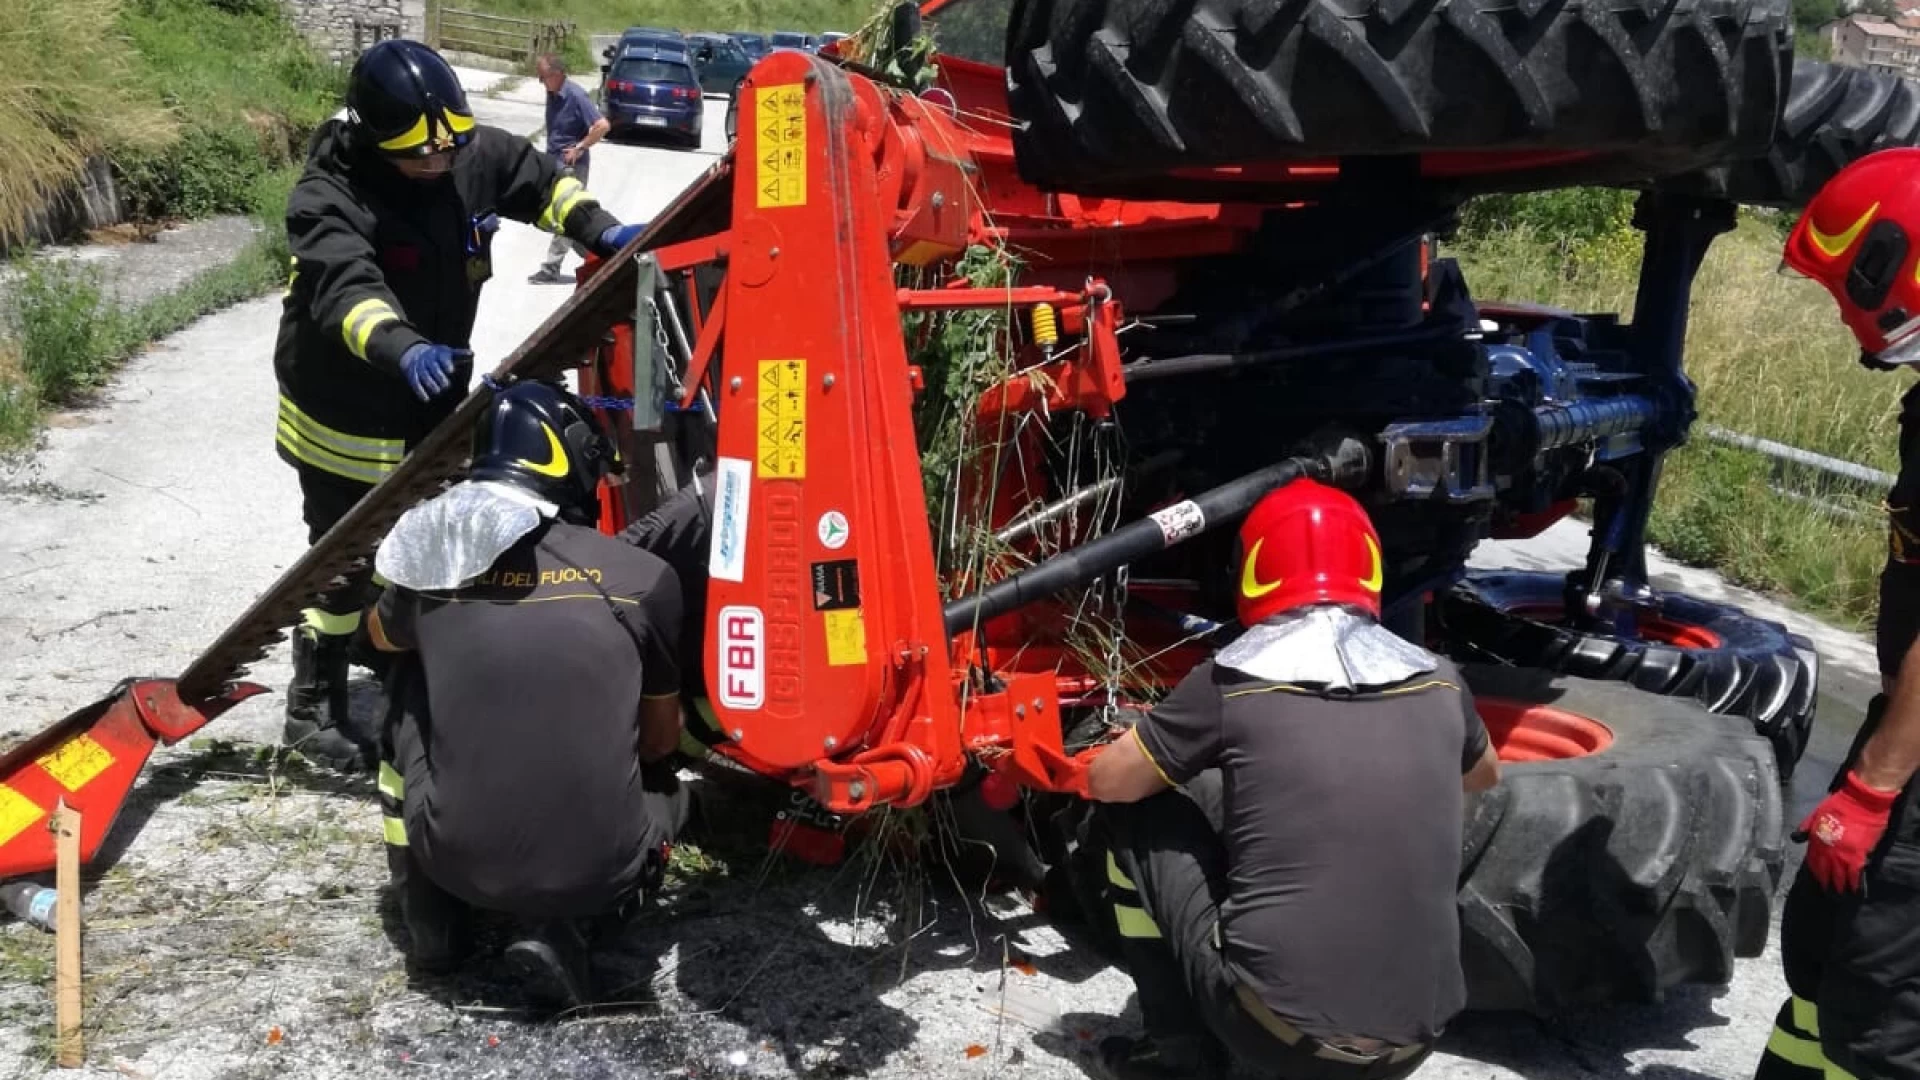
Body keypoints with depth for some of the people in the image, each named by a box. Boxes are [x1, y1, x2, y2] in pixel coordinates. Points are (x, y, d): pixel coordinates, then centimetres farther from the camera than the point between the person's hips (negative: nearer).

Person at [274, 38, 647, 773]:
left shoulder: (473, 155, -9)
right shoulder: (331, 196, -27)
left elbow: (540, 183, 9)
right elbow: (346, 291, -43)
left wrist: (600, 230, -7)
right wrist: (402, 348, -62)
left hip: (431, 404, 7)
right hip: (347, 412, -7)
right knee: (349, 564, 0)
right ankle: (313, 708, 20)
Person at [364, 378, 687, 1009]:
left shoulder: (434, 566, 1)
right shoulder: (643, 578, -4)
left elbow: (381, 636, 27)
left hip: (455, 858, 2)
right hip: (597, 870, -1)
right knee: (664, 790, 32)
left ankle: (432, 921, 21)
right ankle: (565, 930, 5)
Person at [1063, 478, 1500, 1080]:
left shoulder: (1232, 683, -7)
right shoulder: (1439, 683, 3)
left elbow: (1110, 782, 8)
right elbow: (1484, 776, 27)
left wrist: (1078, 771, 31)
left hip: (1272, 1032, -4)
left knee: (1132, 810, 14)